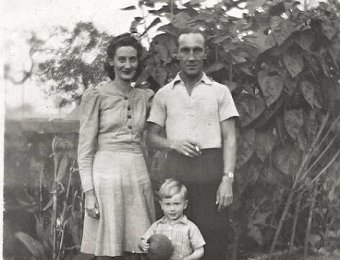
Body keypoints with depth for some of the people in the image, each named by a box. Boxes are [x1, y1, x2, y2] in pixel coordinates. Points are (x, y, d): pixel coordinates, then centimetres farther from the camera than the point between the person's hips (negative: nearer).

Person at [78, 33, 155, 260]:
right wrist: (89, 192, -10)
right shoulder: (96, 96, -1)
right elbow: (85, 148, -3)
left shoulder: (145, 97, 13)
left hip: (138, 175, 4)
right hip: (107, 173, -4)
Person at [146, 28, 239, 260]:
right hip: (176, 170, 1)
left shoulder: (220, 91, 8)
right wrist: (173, 143, -7)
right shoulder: (164, 94, 12)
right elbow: (152, 137, 14)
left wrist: (228, 179, -8)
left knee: (214, 238, -4)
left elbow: (229, 139, 3)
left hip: (211, 168, -1)